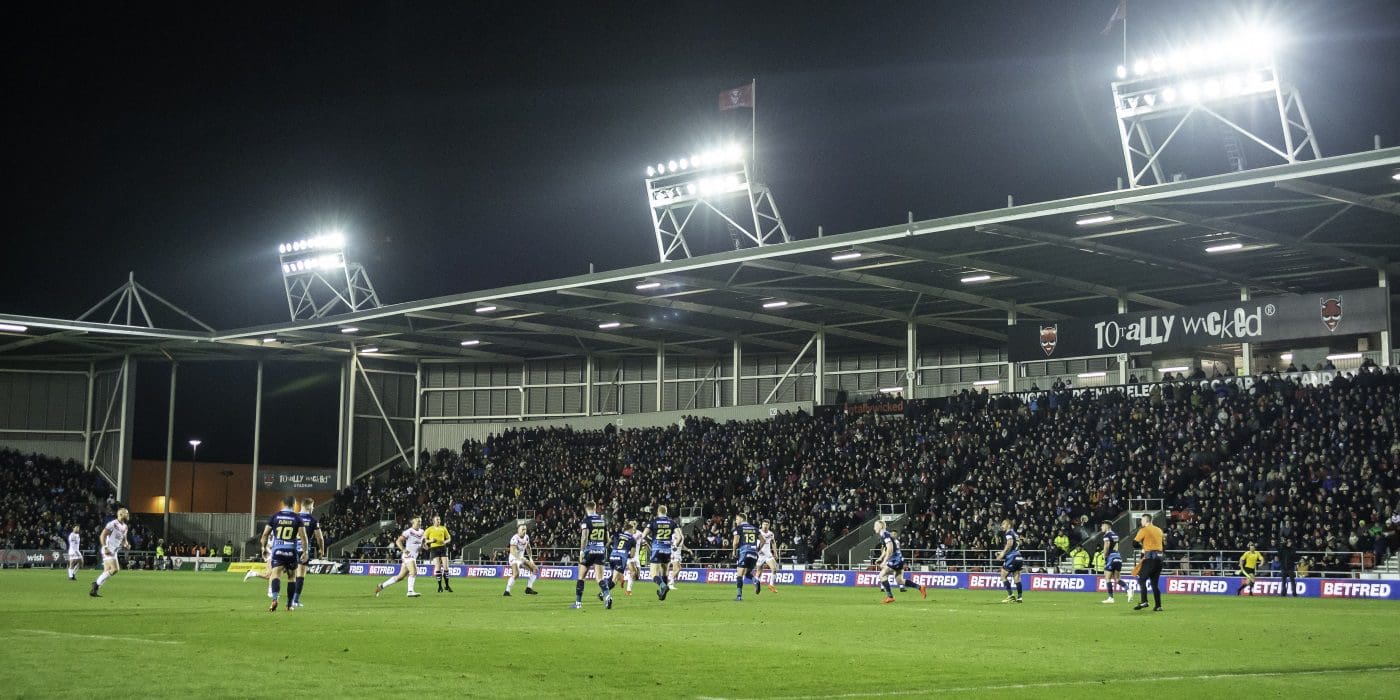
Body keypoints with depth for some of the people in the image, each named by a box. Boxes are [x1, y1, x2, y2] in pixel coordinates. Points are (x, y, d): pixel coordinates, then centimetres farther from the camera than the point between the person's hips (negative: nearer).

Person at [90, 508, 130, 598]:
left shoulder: (124, 527, 14)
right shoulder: (113, 524, -13)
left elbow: (124, 539, 23)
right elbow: (102, 536, -15)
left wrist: (126, 544, 1)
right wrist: (105, 548, -22)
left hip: (114, 552, 9)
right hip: (109, 551, -9)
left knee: (107, 571, 6)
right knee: (114, 569, -19)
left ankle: (94, 590, 9)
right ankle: (97, 584, -9)